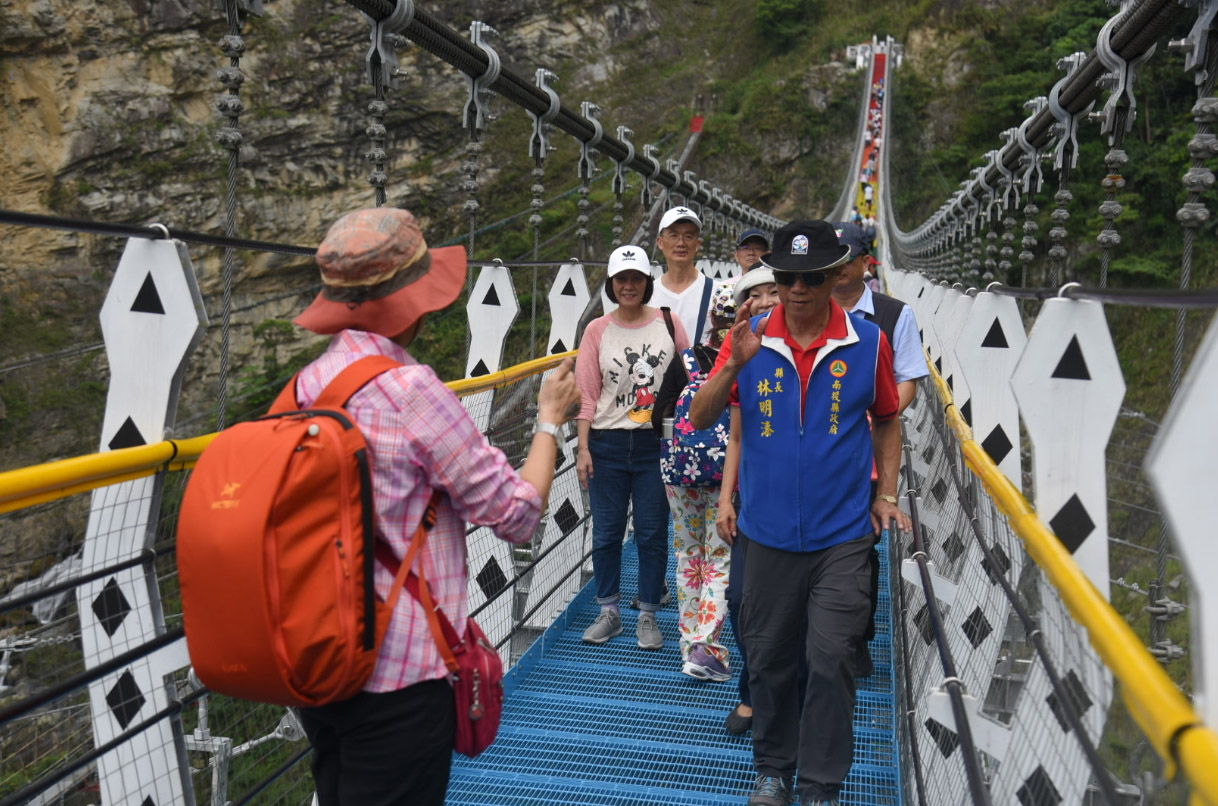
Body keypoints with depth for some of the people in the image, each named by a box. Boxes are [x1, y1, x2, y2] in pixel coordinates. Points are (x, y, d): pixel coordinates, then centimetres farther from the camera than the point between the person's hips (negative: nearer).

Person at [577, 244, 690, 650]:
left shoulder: (669, 323, 2)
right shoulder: (597, 330, 3)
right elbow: (587, 395, 2)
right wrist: (583, 448, -3)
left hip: (657, 444, 0)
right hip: (608, 444, 1)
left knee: (652, 532, 6)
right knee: (606, 531, 8)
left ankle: (648, 616, 20)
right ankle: (609, 612, 24)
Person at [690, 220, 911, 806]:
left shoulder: (868, 342, -2)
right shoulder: (750, 339, -2)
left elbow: (887, 421, 12)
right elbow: (700, 419, -6)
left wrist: (886, 494, 6)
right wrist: (734, 364, -22)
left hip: (842, 535, -1)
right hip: (769, 532, 1)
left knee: (831, 658, -2)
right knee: (769, 657, 13)